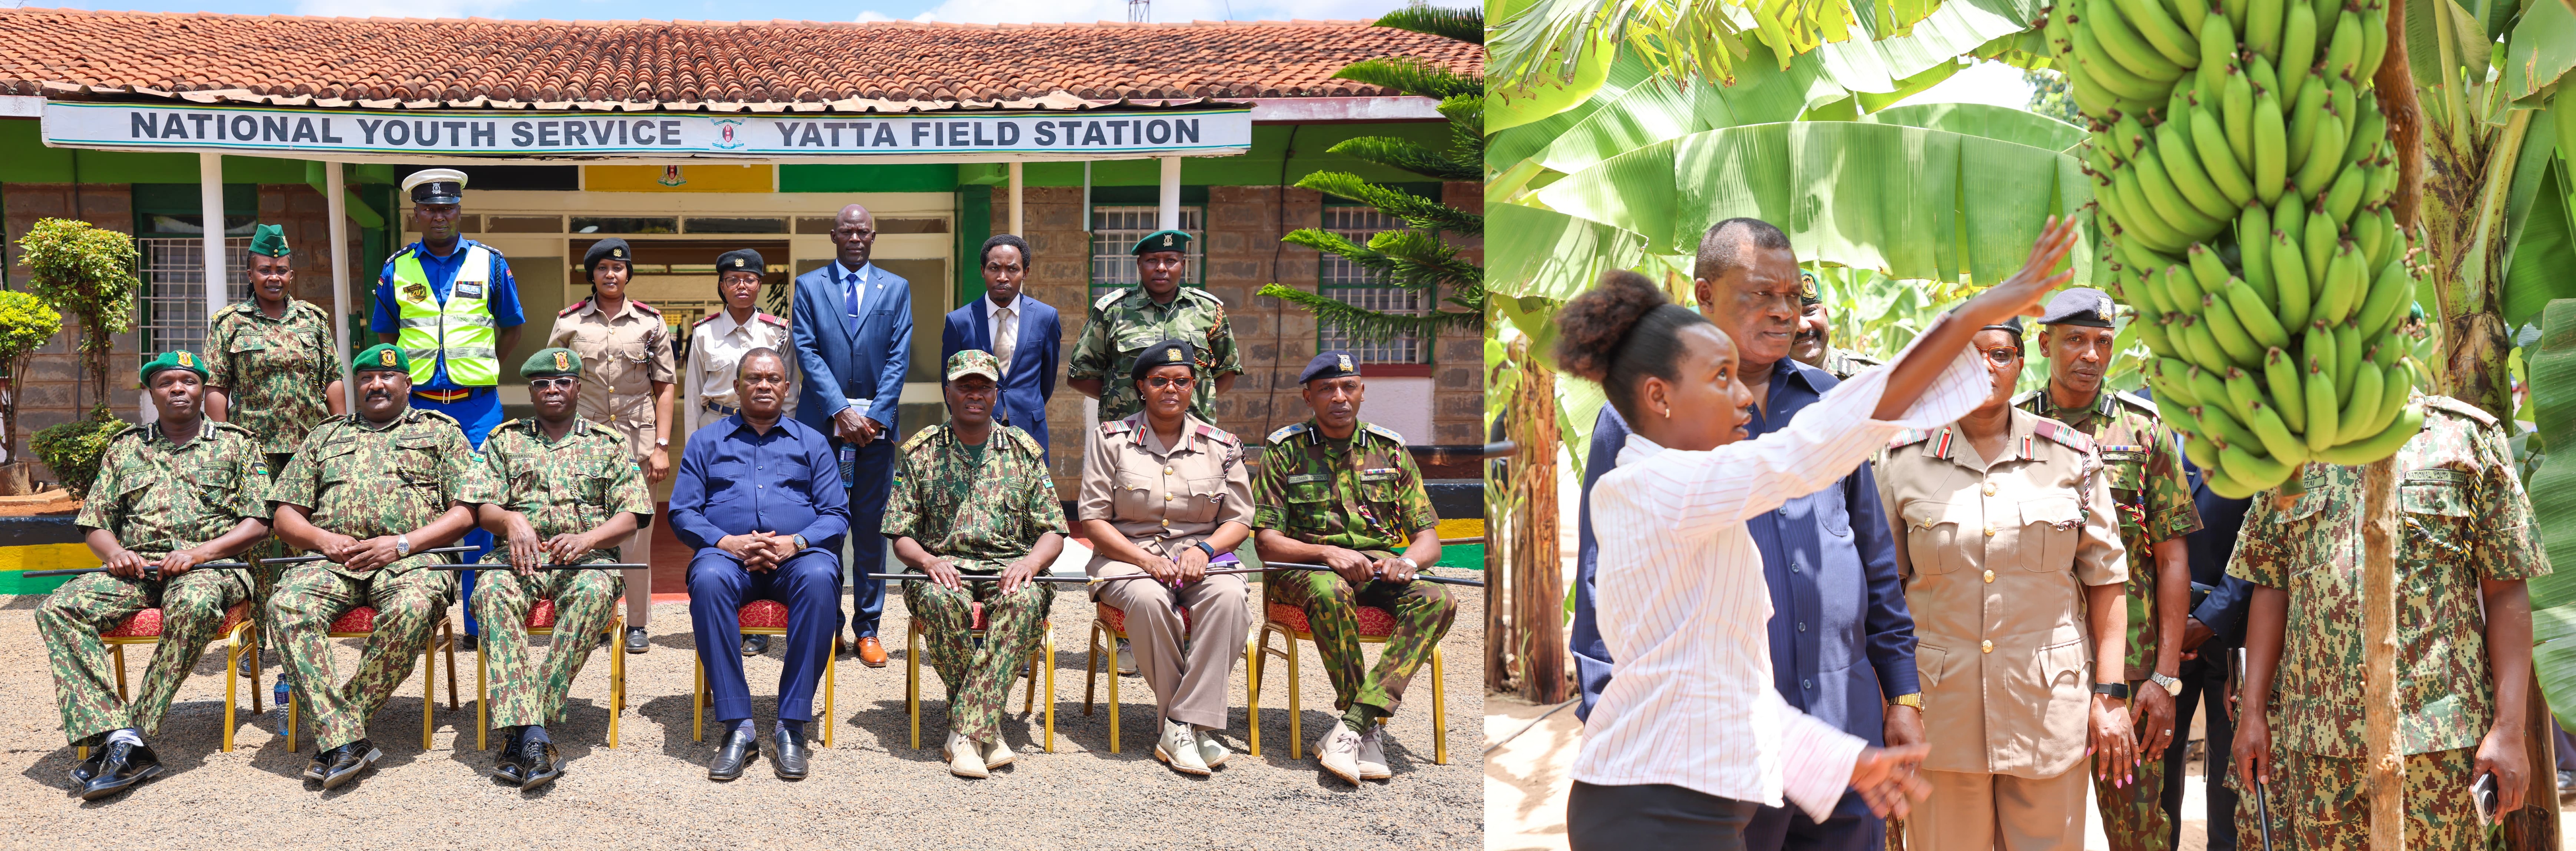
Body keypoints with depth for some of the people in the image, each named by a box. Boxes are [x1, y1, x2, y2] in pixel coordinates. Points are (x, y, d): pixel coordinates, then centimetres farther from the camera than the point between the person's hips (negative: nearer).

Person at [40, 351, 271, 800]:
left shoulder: (237, 444, 13)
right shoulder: (124, 448, 22)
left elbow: (257, 524, 3)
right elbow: (94, 524, 20)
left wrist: (197, 553, -12)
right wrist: (114, 552, -5)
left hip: (209, 565, -4)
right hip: (135, 568, 4)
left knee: (195, 604, -40)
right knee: (58, 609, -26)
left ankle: (136, 735, -36)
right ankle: (118, 737, -37)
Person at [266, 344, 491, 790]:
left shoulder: (440, 431, 19)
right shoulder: (326, 435, 28)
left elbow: (465, 512, 6)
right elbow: (286, 515, 22)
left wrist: (402, 544, -8)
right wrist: (324, 540, -1)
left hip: (411, 557, -3)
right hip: (333, 558, 3)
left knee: (412, 609, -38)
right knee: (288, 605, -31)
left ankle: (337, 730, -29)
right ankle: (345, 740, -36)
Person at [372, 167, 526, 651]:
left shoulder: (489, 263, 4)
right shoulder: (396, 269, 7)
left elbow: (512, 329, 15)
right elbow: (384, 336, 18)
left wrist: (480, 373, 8)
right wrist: (404, 379, 7)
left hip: (477, 407, -1)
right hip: (416, 407, 1)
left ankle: (477, 626, 6)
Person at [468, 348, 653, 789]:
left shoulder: (610, 443, 18)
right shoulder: (505, 440, 22)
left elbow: (630, 518, 7)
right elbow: (483, 508, 11)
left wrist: (587, 538, -13)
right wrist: (512, 521, -13)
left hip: (587, 556, -1)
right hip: (521, 555, 1)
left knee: (594, 592, -37)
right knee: (492, 592, -35)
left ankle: (518, 732, -38)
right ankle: (531, 734, -44)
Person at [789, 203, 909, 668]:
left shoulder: (896, 289, 11)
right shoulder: (808, 286, 8)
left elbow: (900, 356, 4)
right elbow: (807, 351, -1)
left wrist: (874, 416, -7)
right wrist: (841, 411, -11)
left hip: (876, 421, 1)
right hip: (821, 421, -1)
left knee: (872, 528, 3)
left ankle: (868, 628, 9)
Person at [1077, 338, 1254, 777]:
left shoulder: (1221, 446, 11)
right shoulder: (1111, 439, 6)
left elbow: (1240, 519, 10)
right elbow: (1092, 518, 1)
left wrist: (1203, 550, -12)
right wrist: (1145, 559, -14)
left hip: (1201, 557, 2)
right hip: (1129, 555, -1)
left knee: (1227, 596, -33)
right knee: (1149, 601, -37)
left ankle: (1182, 726, -32)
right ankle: (1188, 724, -24)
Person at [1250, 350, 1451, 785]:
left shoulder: (1390, 451, 9)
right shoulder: (1285, 451, 1)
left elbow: (1428, 538, 7)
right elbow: (1266, 541, -4)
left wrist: (1407, 562, -18)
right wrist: (1327, 553, -22)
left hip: (1380, 564, 3)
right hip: (1302, 566, -3)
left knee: (1437, 601, -28)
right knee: (1331, 594, -39)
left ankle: (1351, 726, -36)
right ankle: (1370, 730, -26)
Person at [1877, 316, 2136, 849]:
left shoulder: (2073, 457, 4)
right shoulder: (1905, 461, 3)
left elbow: (2104, 580, 5)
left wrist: (2110, 694, 0)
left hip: (2049, 708, 0)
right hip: (1939, 712, 0)